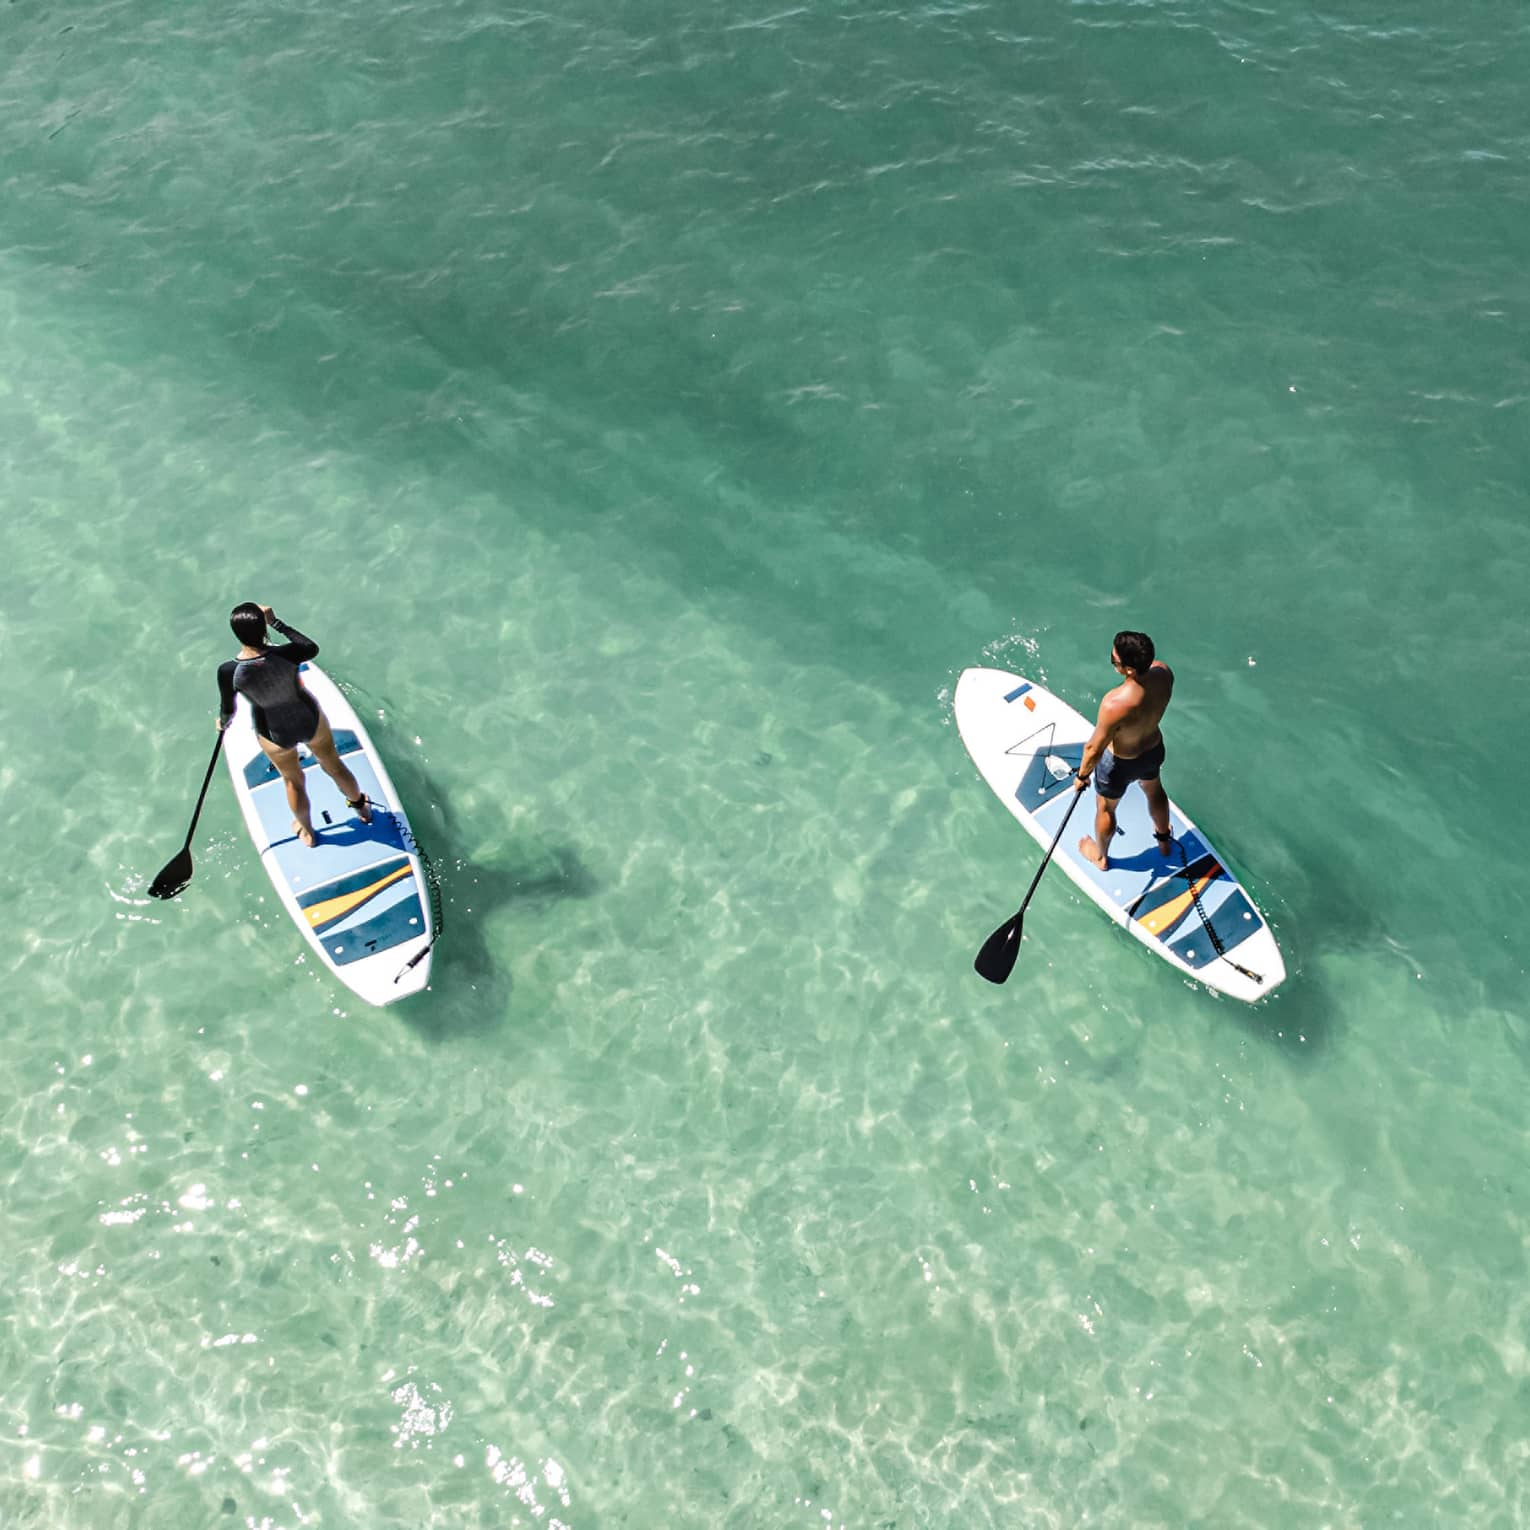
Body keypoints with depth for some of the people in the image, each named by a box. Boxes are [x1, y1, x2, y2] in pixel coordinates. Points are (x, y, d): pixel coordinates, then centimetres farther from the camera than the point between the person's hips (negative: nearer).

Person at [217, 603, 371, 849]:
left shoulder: (228, 671, -28)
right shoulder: (285, 655, -30)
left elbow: (228, 709, -9)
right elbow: (312, 648, -5)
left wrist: (223, 723, 15)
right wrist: (276, 622, -2)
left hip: (275, 736, 0)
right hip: (311, 721, 0)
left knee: (293, 781, 29)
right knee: (334, 766, 28)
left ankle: (307, 832, 54)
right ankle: (361, 808, 56)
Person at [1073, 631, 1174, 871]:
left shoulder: (1115, 704, -44)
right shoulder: (1163, 671, -26)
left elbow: (1094, 749, -28)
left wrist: (1082, 775, -9)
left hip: (1121, 763, -5)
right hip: (1154, 749, 6)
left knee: (1105, 808, 26)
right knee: (1154, 791, 36)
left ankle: (1101, 857, 54)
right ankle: (1164, 840, 65)